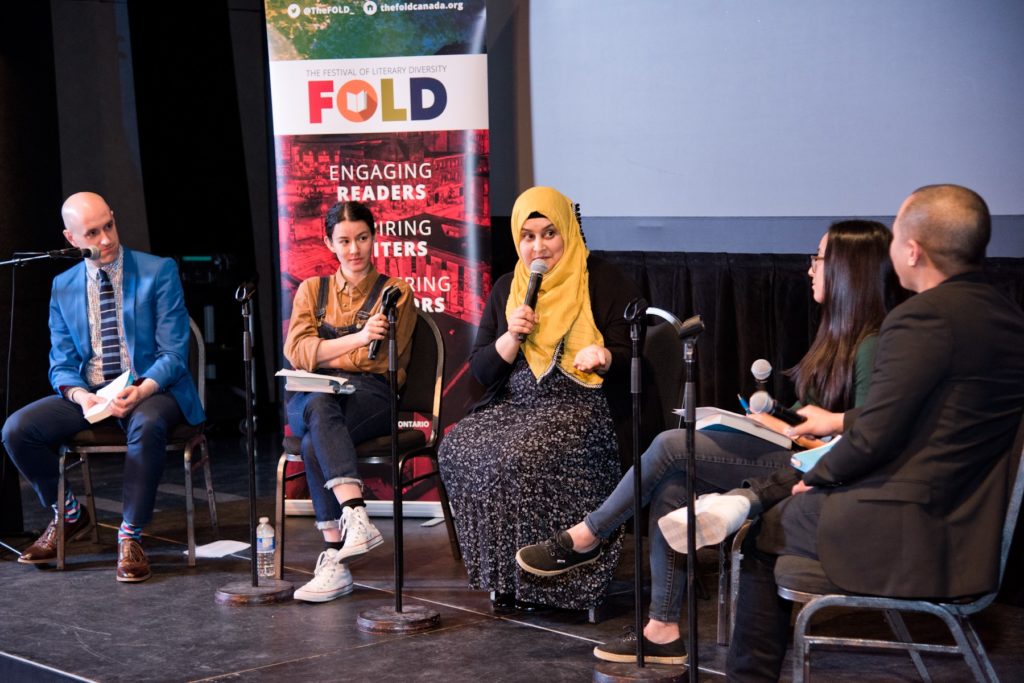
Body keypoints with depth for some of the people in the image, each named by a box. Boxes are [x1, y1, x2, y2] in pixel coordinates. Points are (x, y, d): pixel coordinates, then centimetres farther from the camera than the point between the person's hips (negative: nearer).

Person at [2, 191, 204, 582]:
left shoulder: (159, 272, -3)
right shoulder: (63, 287, 9)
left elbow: (173, 353, -7)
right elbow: (62, 363, 8)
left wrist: (142, 391, -27)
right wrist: (80, 396, -16)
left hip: (152, 391, -4)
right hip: (89, 392, 4)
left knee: (147, 424, -40)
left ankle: (131, 536, -24)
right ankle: (69, 514, 8)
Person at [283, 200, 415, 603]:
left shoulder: (395, 293, 11)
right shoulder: (312, 290, 19)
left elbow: (380, 361, 0)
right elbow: (296, 352, 0)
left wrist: (324, 355, -1)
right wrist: (357, 339, -14)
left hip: (369, 395, -2)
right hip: (309, 397, 2)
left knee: (315, 446, -35)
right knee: (320, 405, -38)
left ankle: (334, 559, -39)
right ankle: (356, 516, -49)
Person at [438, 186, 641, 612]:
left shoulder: (605, 284, 3)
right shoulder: (506, 289, 16)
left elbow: (628, 363, -1)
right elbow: (480, 370, 14)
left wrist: (603, 356, -24)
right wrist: (512, 337, -5)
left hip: (580, 407, -5)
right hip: (513, 406, 5)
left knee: (520, 457, -33)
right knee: (458, 449, -24)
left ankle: (534, 579, -18)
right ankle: (500, 576, -15)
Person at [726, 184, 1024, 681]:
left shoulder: (923, 317, -20)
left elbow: (874, 438, -19)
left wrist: (818, 476, 0)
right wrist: (841, 421, 27)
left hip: (910, 538, -8)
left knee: (762, 530, 15)